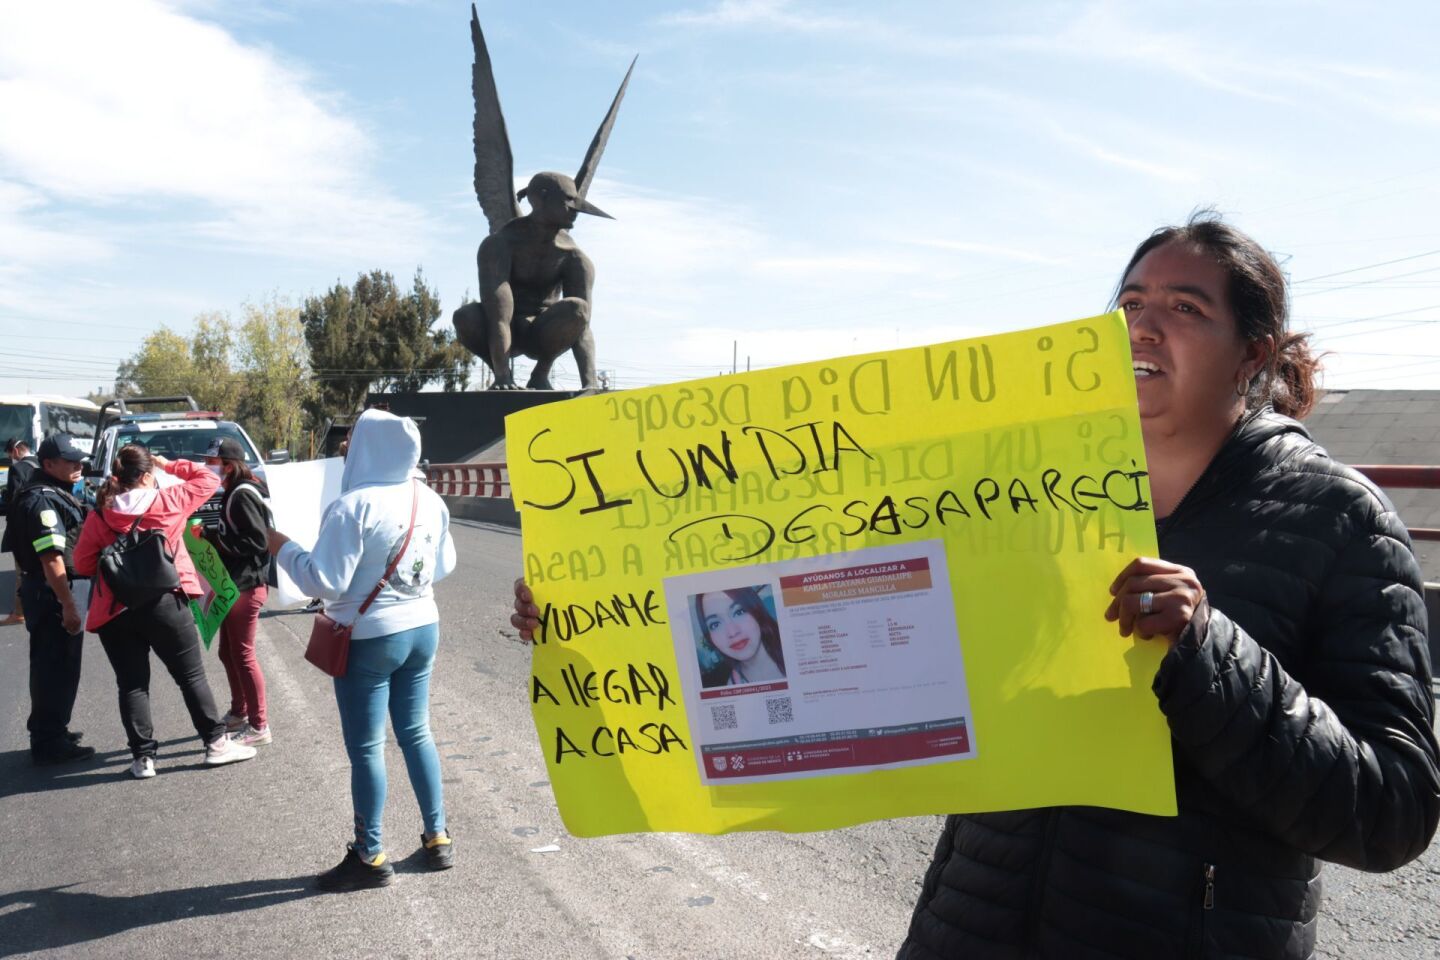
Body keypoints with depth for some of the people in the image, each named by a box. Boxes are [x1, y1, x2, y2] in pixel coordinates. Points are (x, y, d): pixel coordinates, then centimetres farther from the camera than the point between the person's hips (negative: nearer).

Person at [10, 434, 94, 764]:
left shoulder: (51, 494, 14)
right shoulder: (42, 500, -18)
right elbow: (51, 558, -24)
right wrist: (68, 606, -26)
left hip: (50, 594, 11)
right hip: (53, 595, -11)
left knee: (52, 666, 19)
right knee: (56, 668, -4)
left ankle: (50, 732, 32)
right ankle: (50, 743, 4)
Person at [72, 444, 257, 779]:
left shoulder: (99, 514, 3)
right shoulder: (167, 501, -4)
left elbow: (83, 563, 5)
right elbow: (208, 480, 8)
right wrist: (170, 465, 15)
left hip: (113, 611, 2)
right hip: (164, 603, -2)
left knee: (131, 684, 9)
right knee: (192, 676, 8)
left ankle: (142, 757, 11)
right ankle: (216, 743, 13)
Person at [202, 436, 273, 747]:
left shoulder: (243, 495, -17)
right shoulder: (233, 493, 14)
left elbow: (258, 541, -23)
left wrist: (216, 539, -18)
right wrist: (211, 534, 2)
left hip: (246, 586, -10)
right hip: (234, 584, 10)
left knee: (243, 654, -4)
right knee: (228, 652, 19)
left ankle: (259, 726, 5)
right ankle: (239, 714, 34)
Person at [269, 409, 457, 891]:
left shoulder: (353, 507, -19)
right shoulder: (430, 501, 1)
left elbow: (325, 582, -19)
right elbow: (444, 565, 11)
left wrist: (284, 548, -5)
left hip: (370, 638, -6)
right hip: (422, 628, 7)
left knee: (365, 748, 6)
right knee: (416, 734, 18)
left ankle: (370, 858, 18)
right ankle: (437, 839, 25)